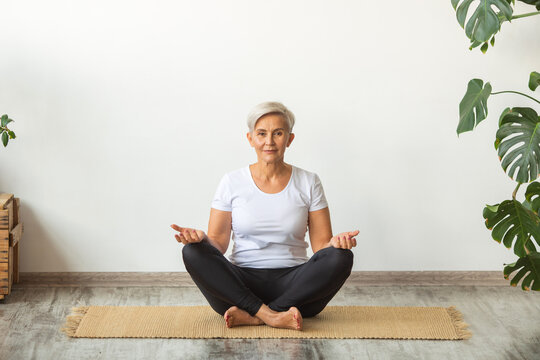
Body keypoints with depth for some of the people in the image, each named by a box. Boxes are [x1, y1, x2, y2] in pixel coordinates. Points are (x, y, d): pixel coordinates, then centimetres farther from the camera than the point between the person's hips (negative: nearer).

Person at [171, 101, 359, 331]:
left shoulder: (308, 183, 6)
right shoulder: (232, 182, 6)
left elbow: (321, 244, 3)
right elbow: (218, 243, 4)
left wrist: (336, 242, -20)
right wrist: (201, 237, -19)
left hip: (293, 284, 1)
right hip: (241, 284, 0)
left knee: (340, 257, -28)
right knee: (193, 253, -26)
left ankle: (252, 317, -29)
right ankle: (269, 315, -31)